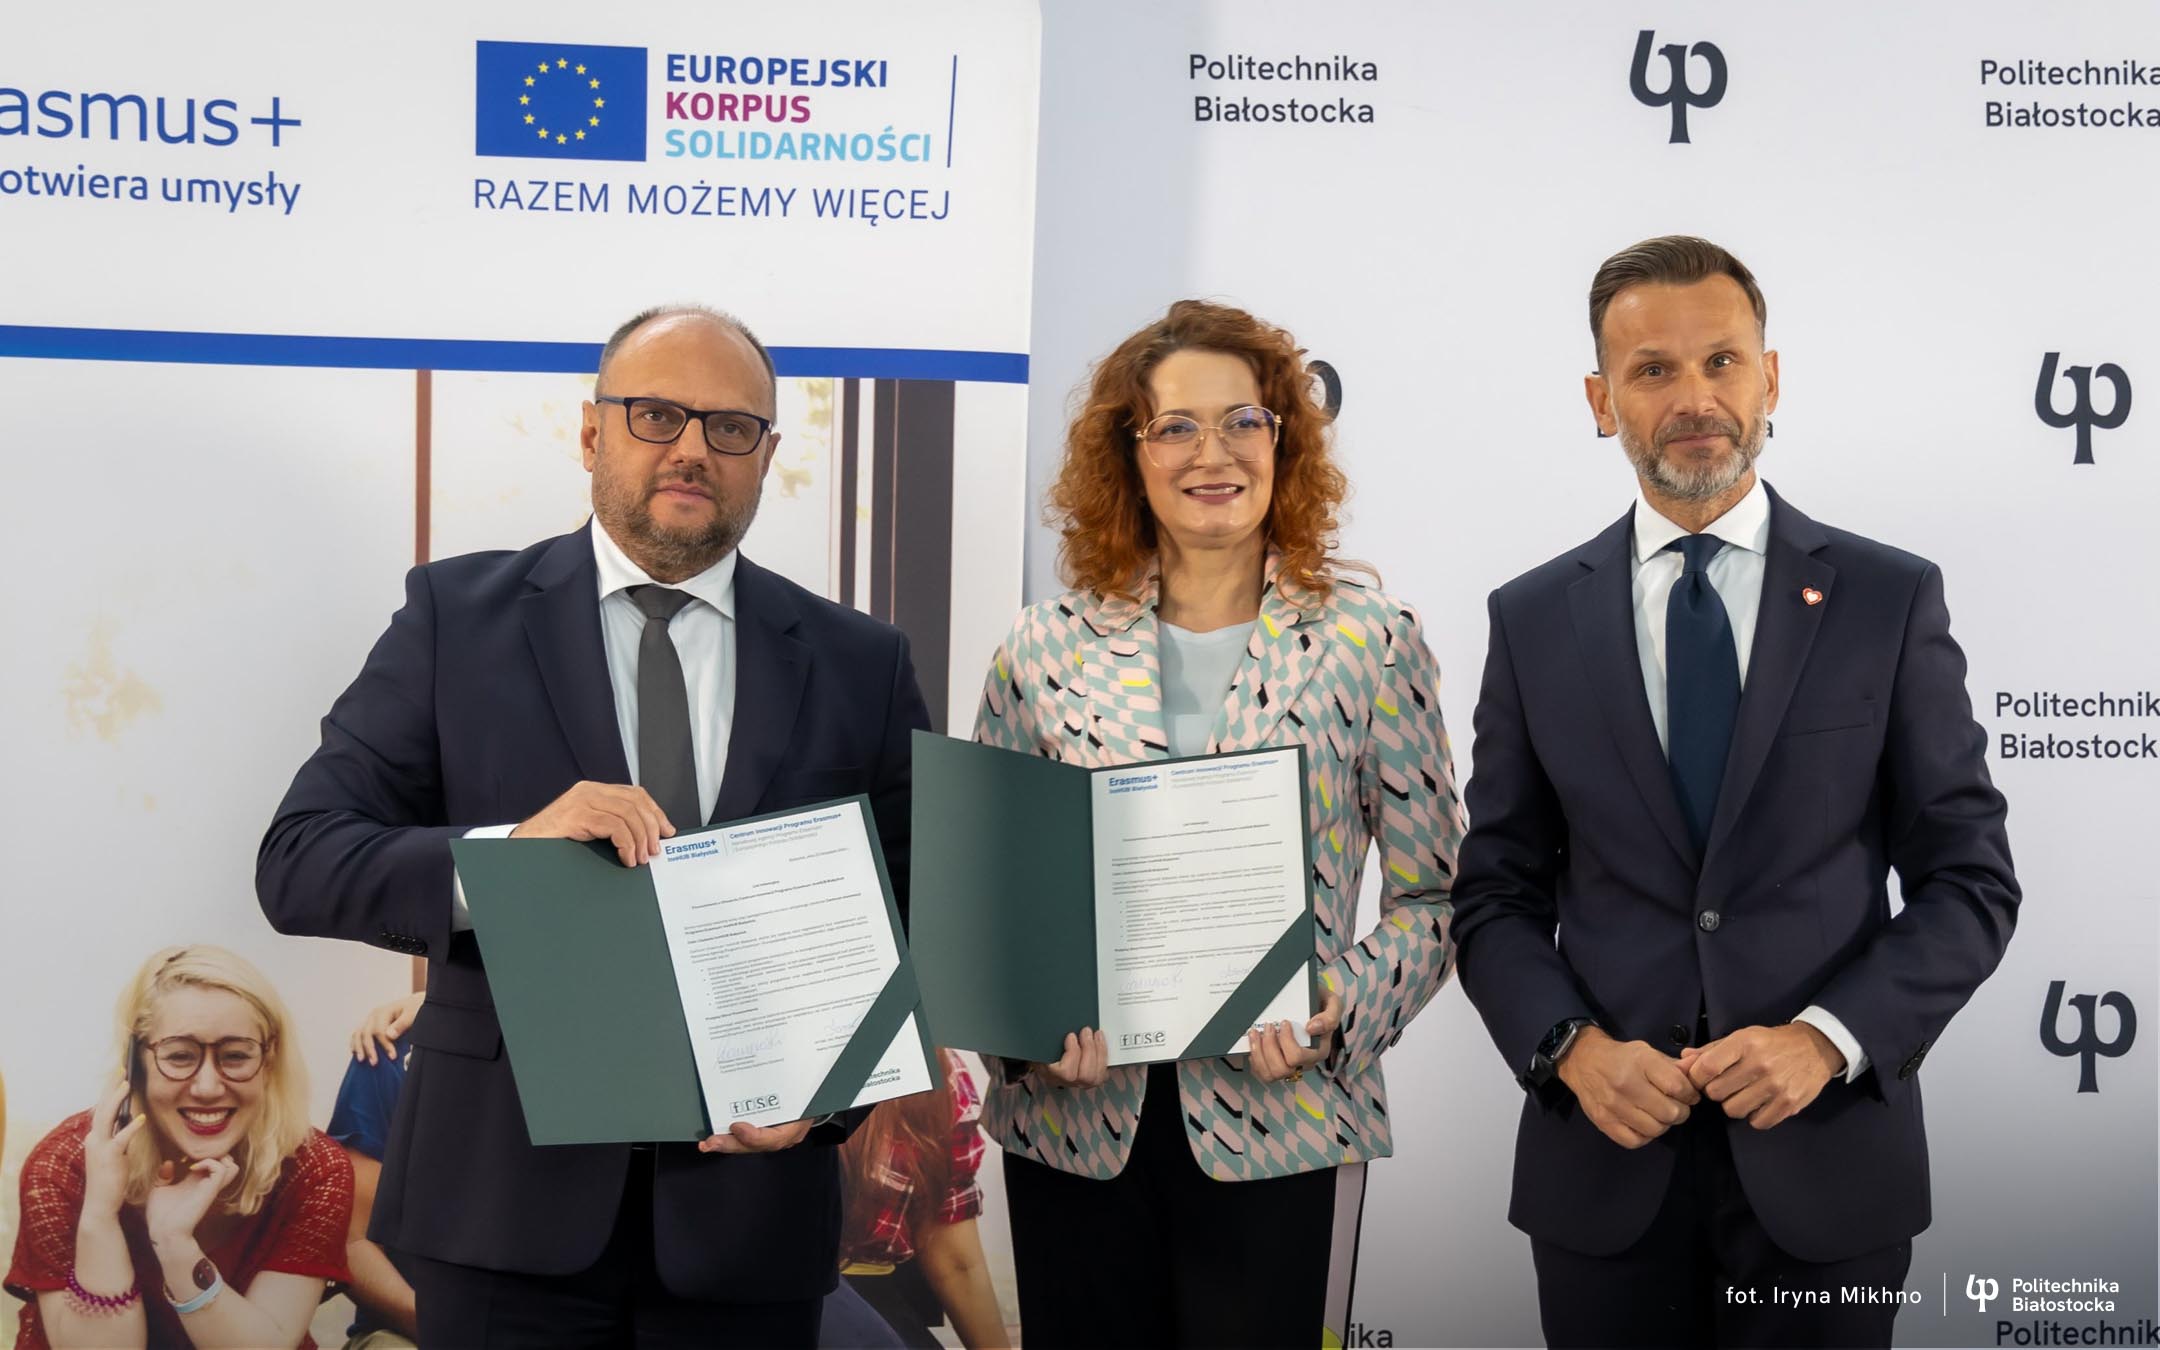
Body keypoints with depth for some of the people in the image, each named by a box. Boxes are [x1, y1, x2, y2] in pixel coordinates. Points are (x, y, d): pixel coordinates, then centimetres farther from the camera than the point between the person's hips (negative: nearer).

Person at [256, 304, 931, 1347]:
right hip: (508, 1194, -1)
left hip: (748, 1204, 2)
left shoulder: (859, 664, 4)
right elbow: (298, 864, -6)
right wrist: (507, 851, -23)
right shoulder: (458, 616, 0)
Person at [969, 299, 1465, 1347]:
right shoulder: (1046, 651, 4)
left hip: (1271, 1116, -2)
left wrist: (1343, 1011, -14)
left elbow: (1434, 892, 1)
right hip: (1074, 1119, 2)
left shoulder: (1369, 641, -1)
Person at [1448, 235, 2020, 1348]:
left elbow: (1970, 880, 0)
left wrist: (1828, 1038, -13)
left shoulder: (1890, 600, 0)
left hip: (1825, 1170, -1)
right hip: (1604, 1172, 1)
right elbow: (1495, 892, 6)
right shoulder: (1533, 618, 3)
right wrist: (1570, 1045, -11)